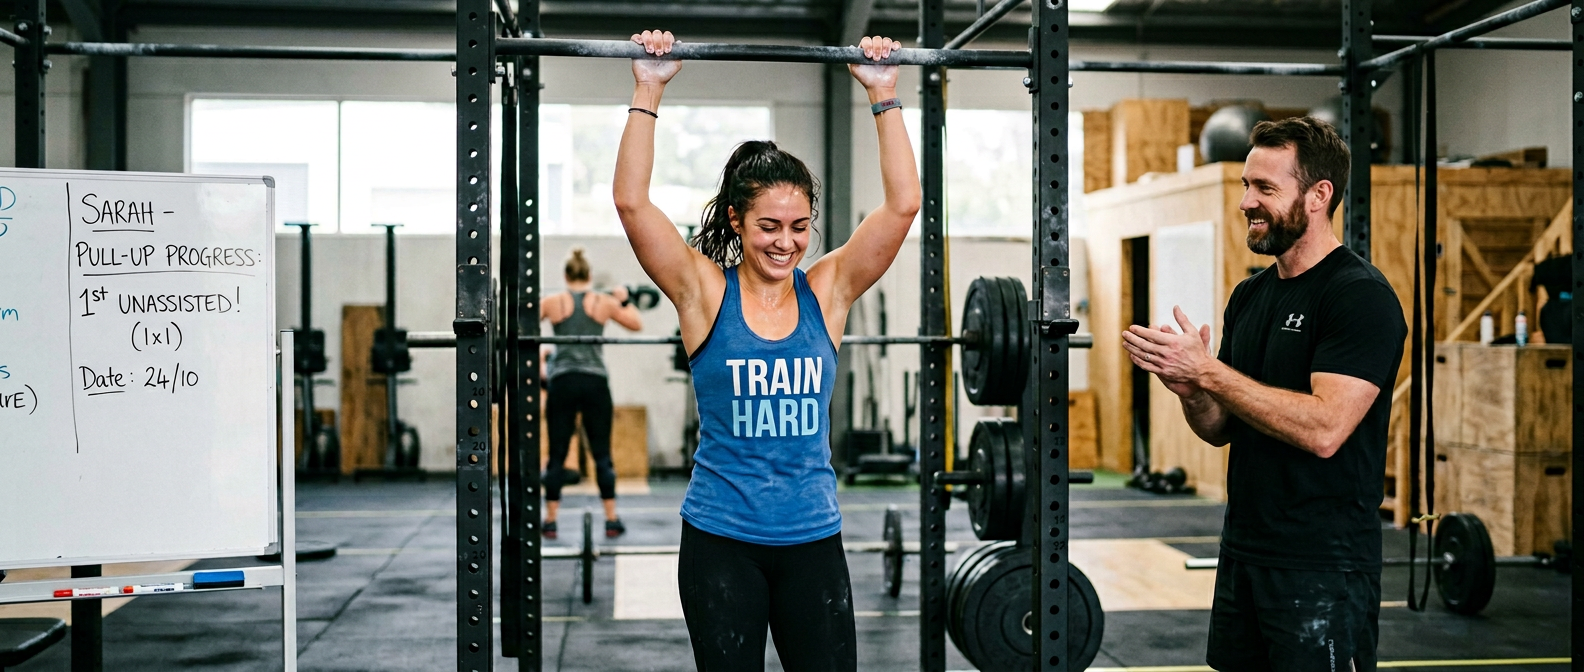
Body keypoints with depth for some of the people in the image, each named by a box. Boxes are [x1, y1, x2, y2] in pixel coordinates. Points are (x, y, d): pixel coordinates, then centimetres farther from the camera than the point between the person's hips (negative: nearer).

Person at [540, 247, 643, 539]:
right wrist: (625, 300, 28)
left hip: (562, 382, 0)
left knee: (557, 456, 5)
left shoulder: (552, 302, 3)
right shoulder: (604, 302, 4)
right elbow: (637, 324, 15)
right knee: (602, 455, 5)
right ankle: (612, 521, 5)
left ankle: (550, 521, 7)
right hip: (595, 381, 0)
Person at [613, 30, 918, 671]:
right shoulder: (705, 293, -4)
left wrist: (883, 96, -6)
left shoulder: (826, 292, 2)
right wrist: (648, 92, -14)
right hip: (721, 540, -2)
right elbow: (631, 203, -14)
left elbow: (902, 205, -5)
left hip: (813, 539, 2)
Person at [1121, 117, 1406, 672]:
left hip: (1322, 567, -8)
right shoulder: (1250, 296, 11)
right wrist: (1188, 387, -8)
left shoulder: (1360, 295, -14)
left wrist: (1208, 371, -23)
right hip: (1244, 552, 8)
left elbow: (1324, 429, -25)